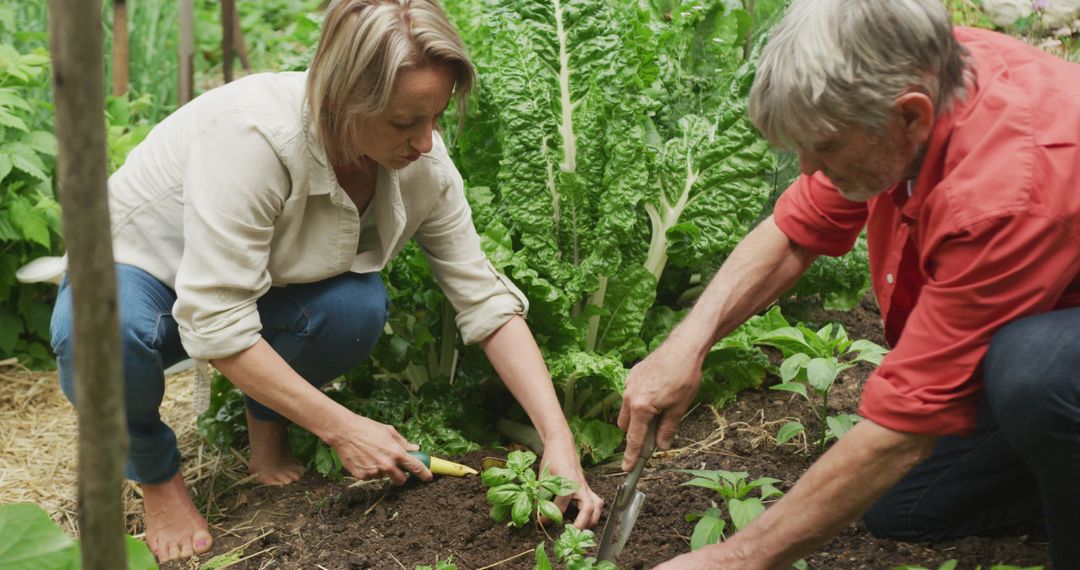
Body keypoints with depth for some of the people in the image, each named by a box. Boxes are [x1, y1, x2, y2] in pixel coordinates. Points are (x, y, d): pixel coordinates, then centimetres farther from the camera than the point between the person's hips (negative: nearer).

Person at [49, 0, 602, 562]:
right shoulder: (252, 135, -37)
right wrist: (342, 428, -31)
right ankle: (156, 474, -5)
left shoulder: (424, 165, -20)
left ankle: (265, 421, 4)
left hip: (264, 288, 4)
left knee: (359, 305, -28)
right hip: (136, 269, -4)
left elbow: (489, 303, -15)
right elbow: (215, 323, -36)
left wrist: (559, 443, -24)